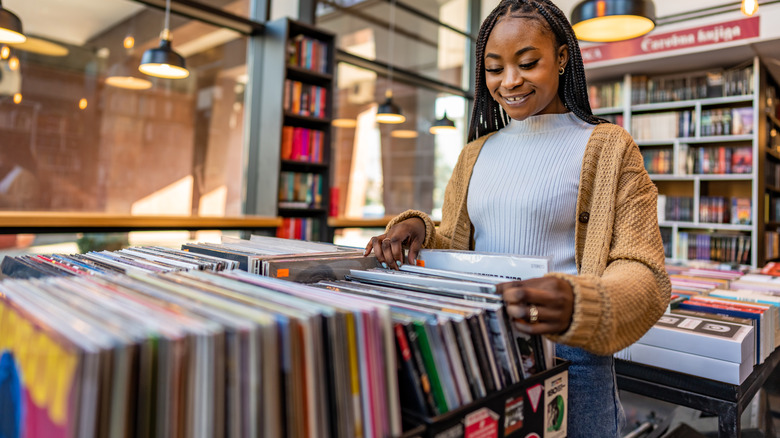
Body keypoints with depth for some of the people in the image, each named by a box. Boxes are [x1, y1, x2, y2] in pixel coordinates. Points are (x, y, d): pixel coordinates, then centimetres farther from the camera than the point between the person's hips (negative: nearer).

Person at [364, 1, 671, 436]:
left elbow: (643, 273, -10)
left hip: (567, 359, -4)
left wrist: (577, 305, -31)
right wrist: (419, 230, -9)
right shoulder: (476, 153, 10)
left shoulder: (607, 147, -4)